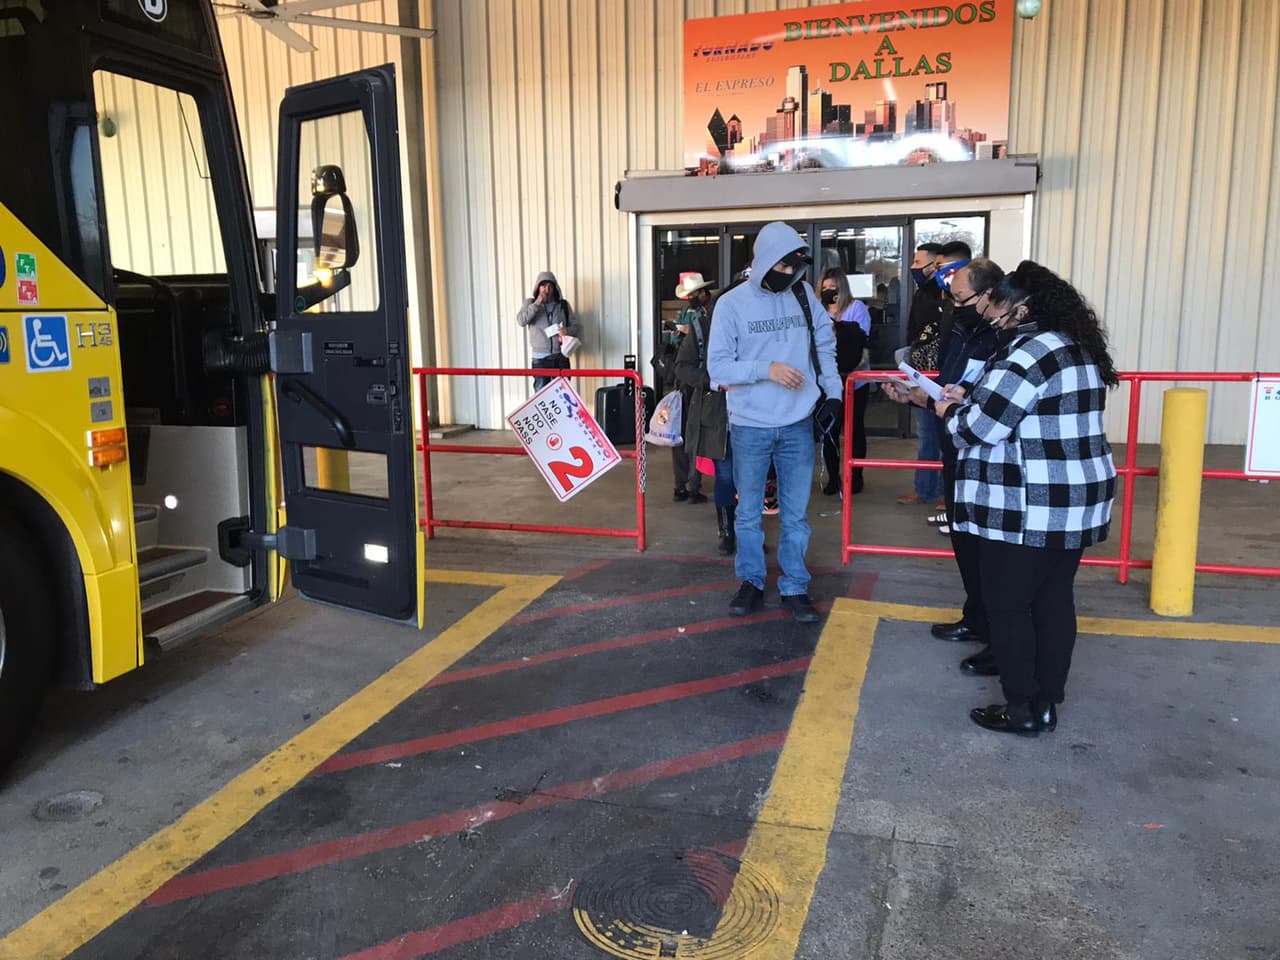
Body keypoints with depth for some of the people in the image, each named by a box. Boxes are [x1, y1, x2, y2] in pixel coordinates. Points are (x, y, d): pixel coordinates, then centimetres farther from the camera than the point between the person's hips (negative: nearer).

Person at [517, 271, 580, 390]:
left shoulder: (563, 305, 8)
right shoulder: (531, 303, 5)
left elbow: (577, 327, 9)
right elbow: (521, 321, -12)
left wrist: (568, 330, -14)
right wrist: (537, 303, -15)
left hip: (561, 357, 2)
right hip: (540, 358, -2)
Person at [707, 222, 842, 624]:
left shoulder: (805, 295, 3)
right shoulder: (732, 303, -6)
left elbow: (825, 347, 12)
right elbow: (718, 366, -10)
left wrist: (833, 392, 1)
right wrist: (767, 369, -22)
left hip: (798, 425, 2)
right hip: (750, 426, -2)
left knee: (796, 512, 9)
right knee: (749, 511, 10)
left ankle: (794, 588, 22)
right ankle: (751, 582, 27)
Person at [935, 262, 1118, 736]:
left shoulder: (1029, 351, -19)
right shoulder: (1078, 347, 13)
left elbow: (981, 428, -19)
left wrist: (950, 412, 1)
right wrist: (971, 399, 12)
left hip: (1029, 509, -10)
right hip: (1075, 501, 10)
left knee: (1008, 605, 3)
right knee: (1054, 600, 15)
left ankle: (1022, 708, 12)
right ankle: (1047, 701, 25)